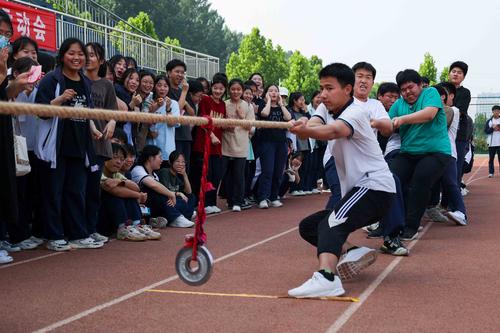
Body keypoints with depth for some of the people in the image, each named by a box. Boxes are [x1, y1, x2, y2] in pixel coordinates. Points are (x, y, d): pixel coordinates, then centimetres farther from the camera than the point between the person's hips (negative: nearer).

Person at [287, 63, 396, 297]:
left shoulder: (355, 113, -13)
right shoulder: (328, 111, 12)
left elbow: (334, 131, -37)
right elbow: (314, 124, -12)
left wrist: (305, 131, -57)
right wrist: (302, 125, -37)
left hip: (375, 186, -10)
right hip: (355, 190, 10)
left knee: (331, 224, -33)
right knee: (308, 227, 10)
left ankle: (326, 277, -54)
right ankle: (354, 253, 5)